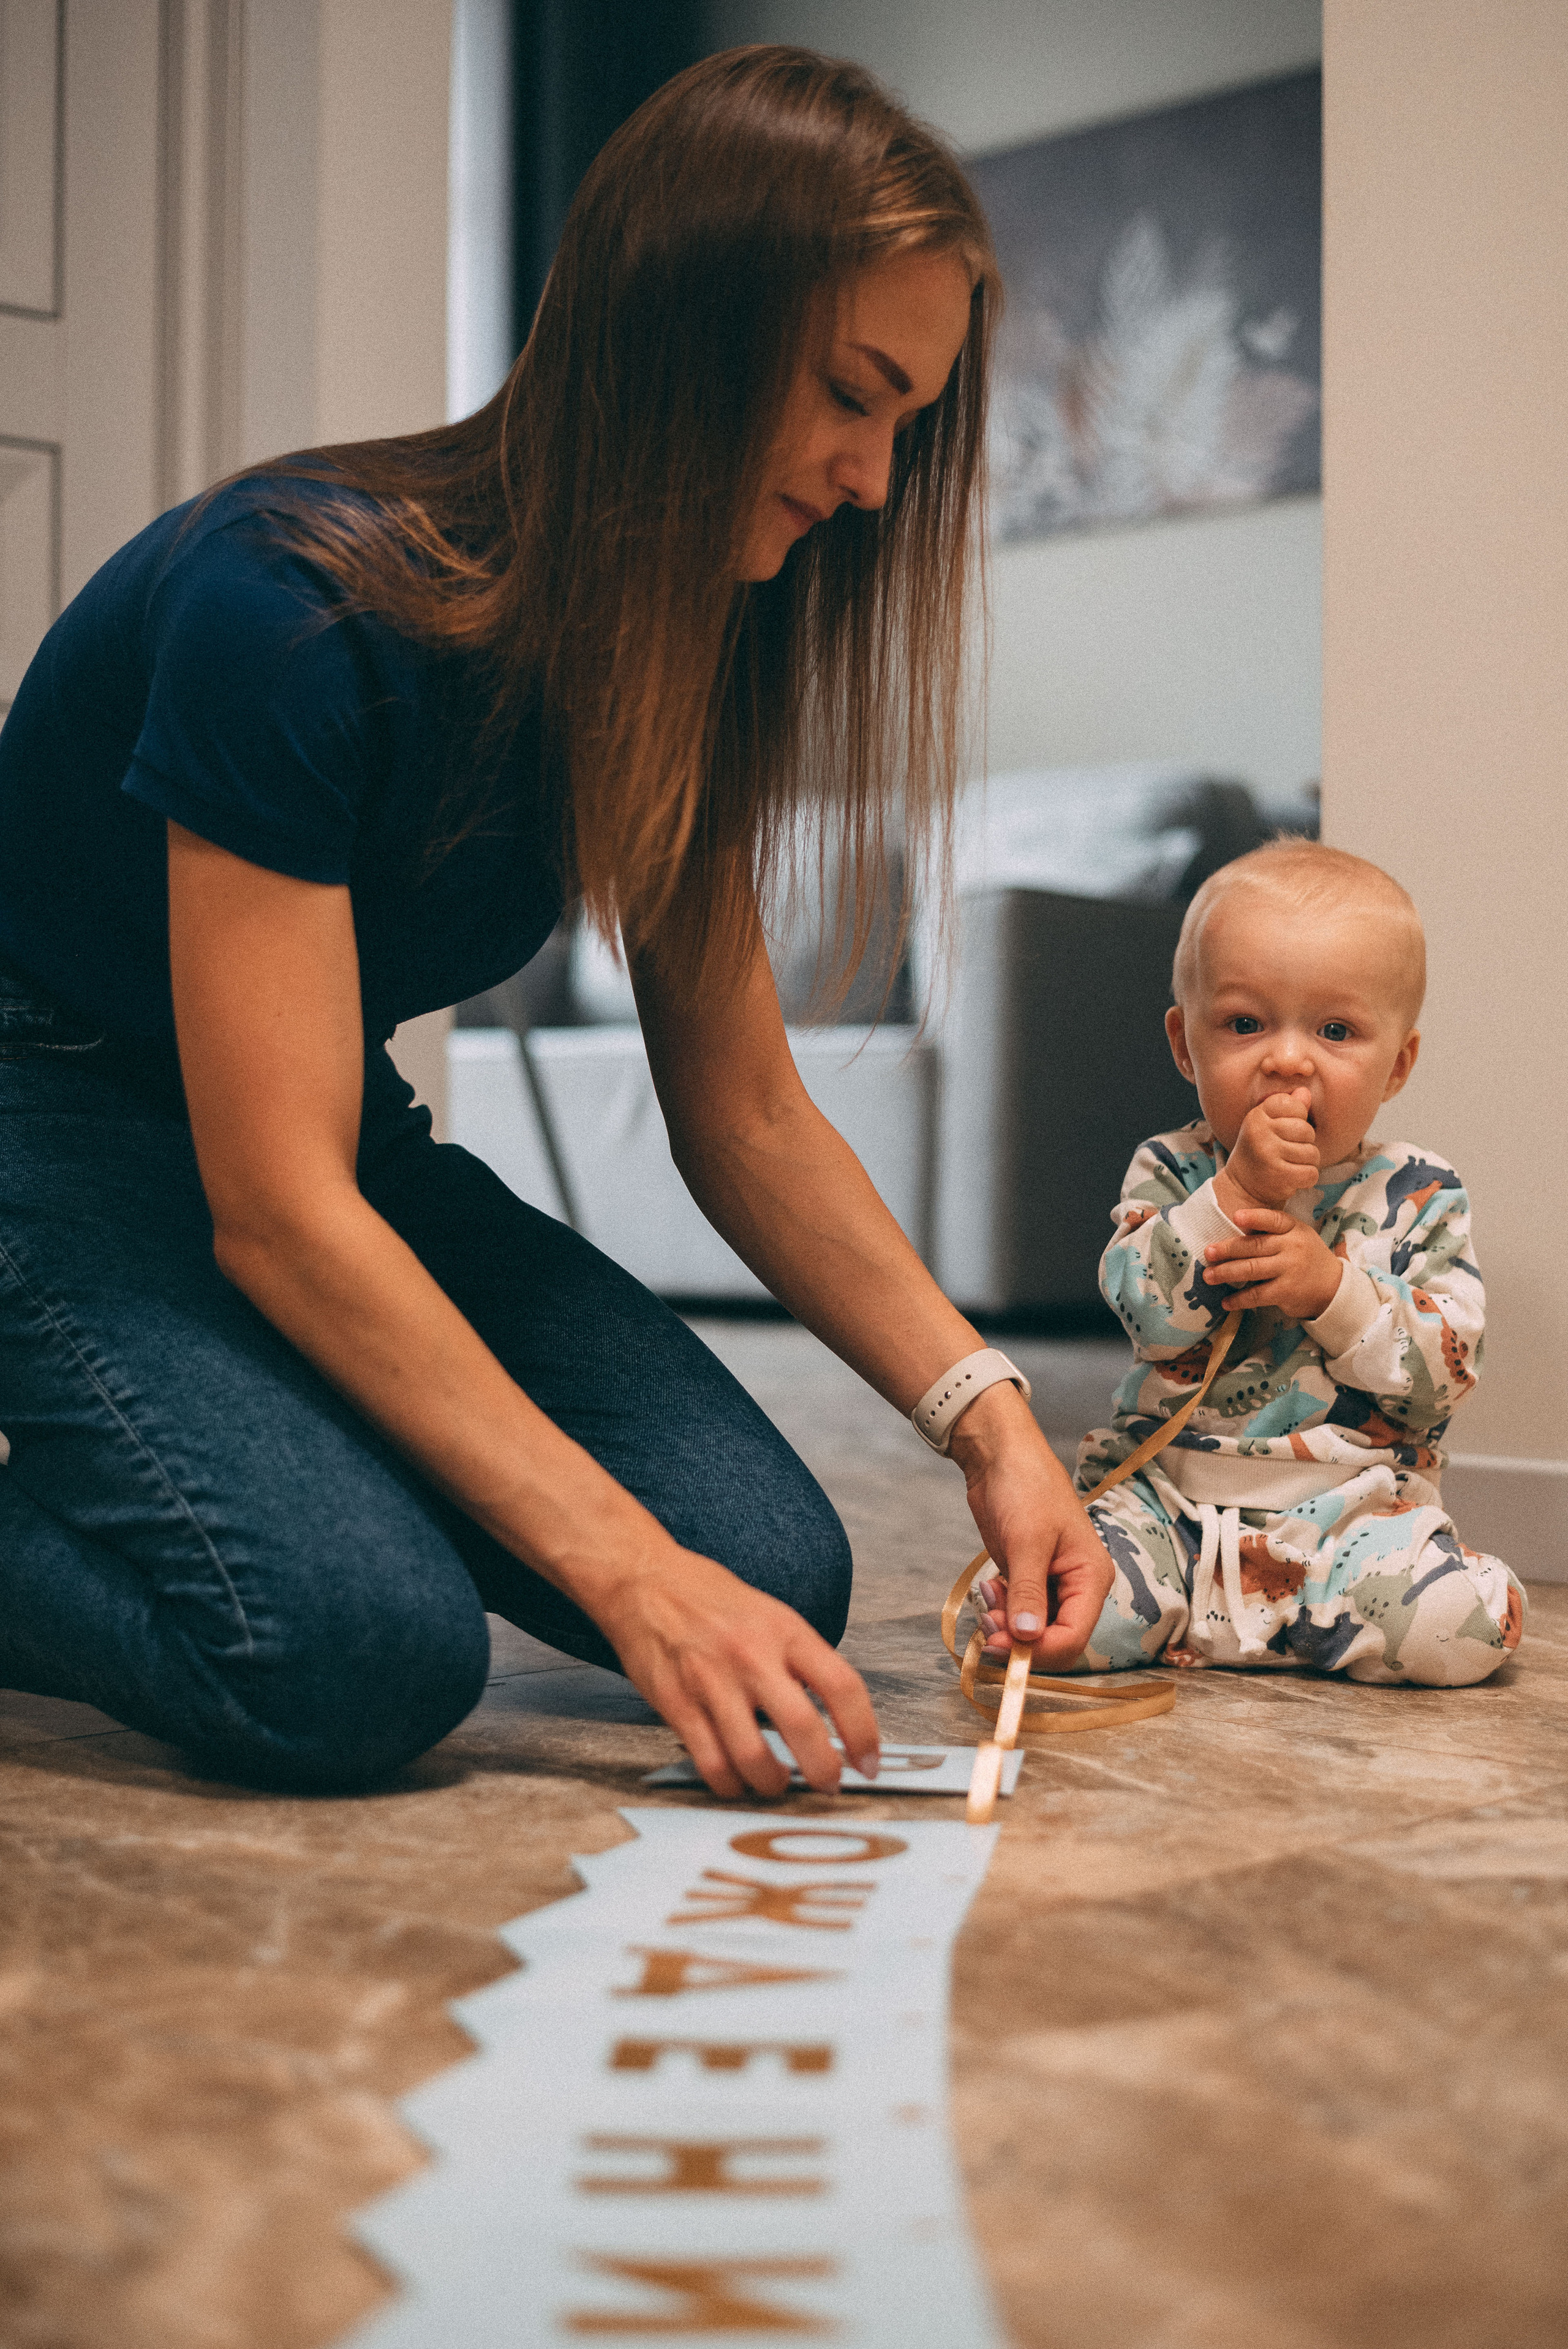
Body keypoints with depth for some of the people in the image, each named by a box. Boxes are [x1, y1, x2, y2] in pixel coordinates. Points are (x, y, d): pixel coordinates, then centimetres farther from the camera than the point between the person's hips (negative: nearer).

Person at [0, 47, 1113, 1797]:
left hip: (347, 1147, 7)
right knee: (362, 1647, -32)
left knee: (770, 1567, -12)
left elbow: (745, 1113, 0)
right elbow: (277, 1210, -30)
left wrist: (986, 1413, -11)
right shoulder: (294, 609, -28)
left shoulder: (674, 661, -4)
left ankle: (285, 1456, 7)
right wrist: (626, 1568, -33)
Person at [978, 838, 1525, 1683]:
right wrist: (1239, 1194, -25)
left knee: (1467, 1626, -25)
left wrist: (1333, 1291, -20)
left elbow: (1446, 1369, -6)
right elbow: (1143, 1308, -15)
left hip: (1352, 1508, 2)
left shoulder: (1418, 1195, 2)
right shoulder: (1170, 1173, 2)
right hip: (1166, 1495, -1)